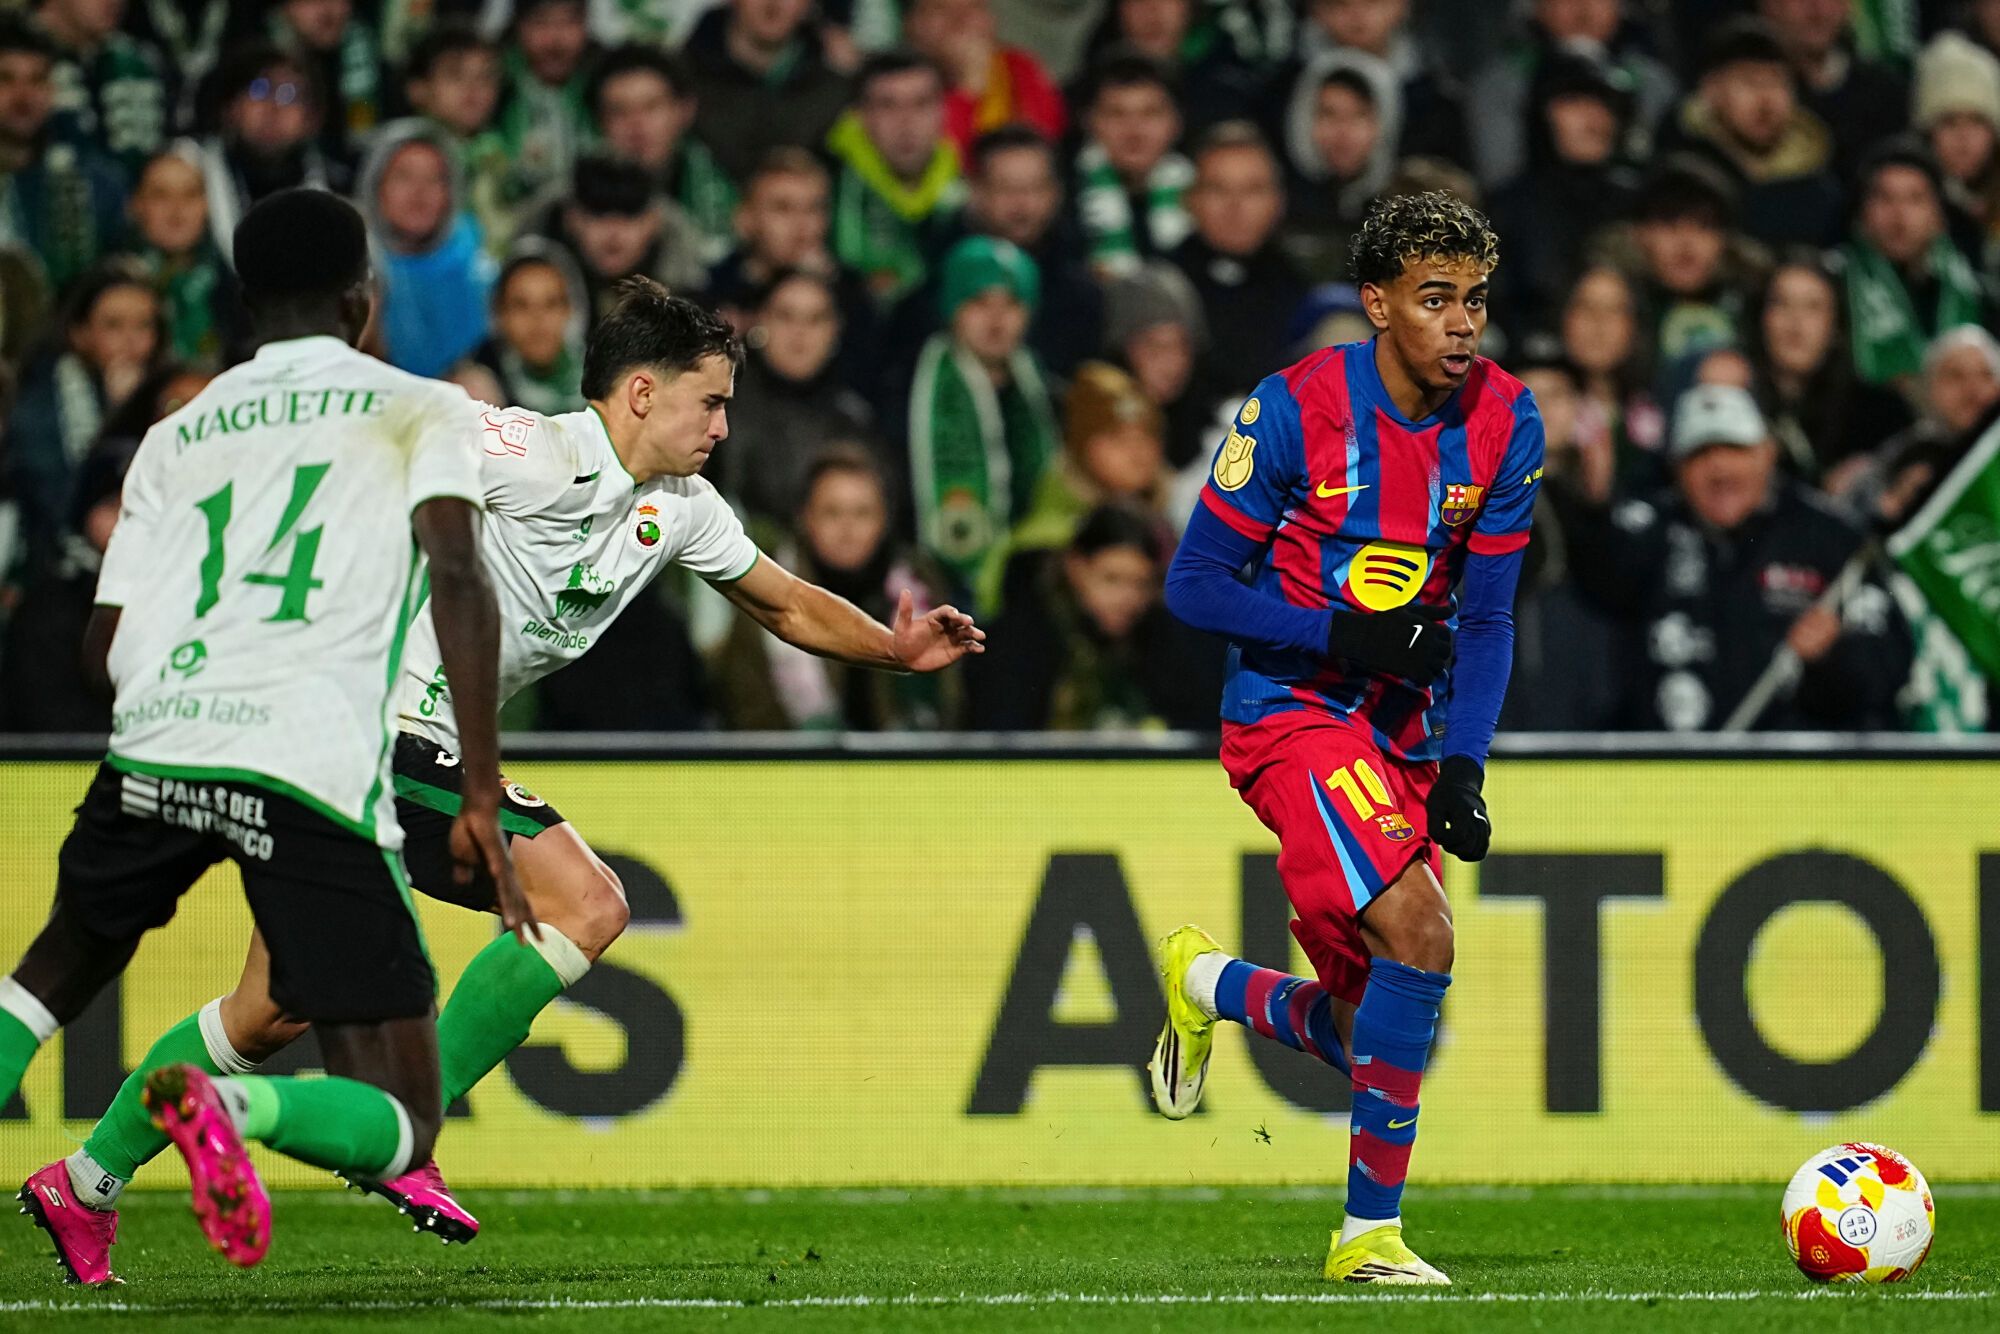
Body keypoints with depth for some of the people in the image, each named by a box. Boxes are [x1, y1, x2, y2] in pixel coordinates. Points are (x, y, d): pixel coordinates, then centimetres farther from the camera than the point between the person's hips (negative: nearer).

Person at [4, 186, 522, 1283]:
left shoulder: (177, 435, 22)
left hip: (155, 748, 4)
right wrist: (481, 798, -6)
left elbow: (104, 647, 18)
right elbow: (458, 579, -4)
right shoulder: (420, 410, 13)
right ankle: (233, 1104, -29)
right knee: (398, 1125, 1)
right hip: (317, 774, -4)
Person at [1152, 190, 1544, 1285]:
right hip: (1291, 713, -6)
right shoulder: (1298, 409, -15)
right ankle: (1370, 1233, -14)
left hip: (1404, 733, 6)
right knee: (1419, 935, -25)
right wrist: (1344, 634, -21)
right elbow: (1192, 587, -10)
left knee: (1363, 1030, 7)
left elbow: (1487, 617, 2)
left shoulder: (1505, 424, -1)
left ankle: (1209, 986, 39)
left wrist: (1463, 768, -10)